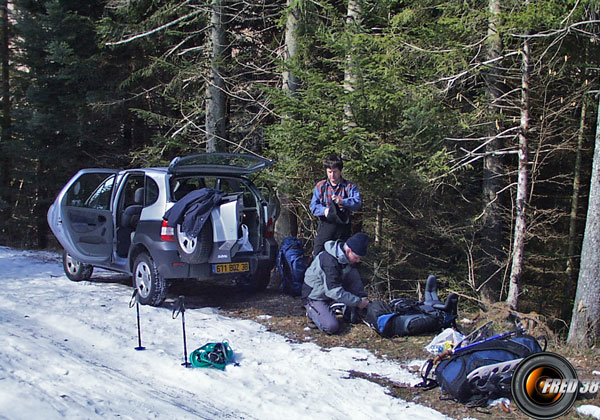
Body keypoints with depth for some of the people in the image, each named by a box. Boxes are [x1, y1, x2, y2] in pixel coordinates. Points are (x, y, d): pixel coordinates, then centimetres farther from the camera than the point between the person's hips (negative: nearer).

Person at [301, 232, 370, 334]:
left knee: (353, 272, -12)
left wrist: (363, 297, -7)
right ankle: (312, 312, 1)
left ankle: (351, 313, -5)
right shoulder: (329, 261, -32)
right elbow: (335, 292, -33)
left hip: (333, 293, 8)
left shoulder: (345, 258, -4)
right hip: (315, 298, -8)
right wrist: (358, 302, -27)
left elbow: (355, 278, 8)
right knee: (332, 327, -29)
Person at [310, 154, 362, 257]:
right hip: (325, 225, 0)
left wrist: (342, 201, -32)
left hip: (343, 226, 0)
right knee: (318, 256, -3)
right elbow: (313, 206, -1)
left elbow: (358, 202, -13)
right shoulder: (320, 186, 8)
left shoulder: (350, 186, 4)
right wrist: (324, 210, -24)